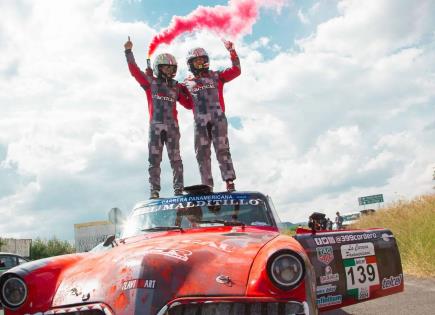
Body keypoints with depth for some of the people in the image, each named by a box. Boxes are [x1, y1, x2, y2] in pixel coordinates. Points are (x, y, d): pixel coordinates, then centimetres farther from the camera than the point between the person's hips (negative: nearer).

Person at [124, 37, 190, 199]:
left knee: (175, 159, 0)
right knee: (154, 159, -1)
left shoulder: (177, 87, 13)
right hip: (155, 126, -1)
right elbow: (135, 70, 1)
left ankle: (178, 190, 1)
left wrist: (188, 92, -1)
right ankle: (154, 191, 2)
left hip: (172, 126, 1)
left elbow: (189, 104, 15)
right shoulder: (150, 82, 7)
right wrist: (129, 51, -3)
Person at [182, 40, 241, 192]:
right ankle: (207, 186, 7)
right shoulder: (187, 83, 18)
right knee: (202, 154, 2)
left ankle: (230, 183, -12)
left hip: (218, 118, -3)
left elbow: (236, 70, 5)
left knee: (222, 149, -10)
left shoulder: (216, 76, 13)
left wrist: (231, 51, -4)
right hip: (200, 122, 3)